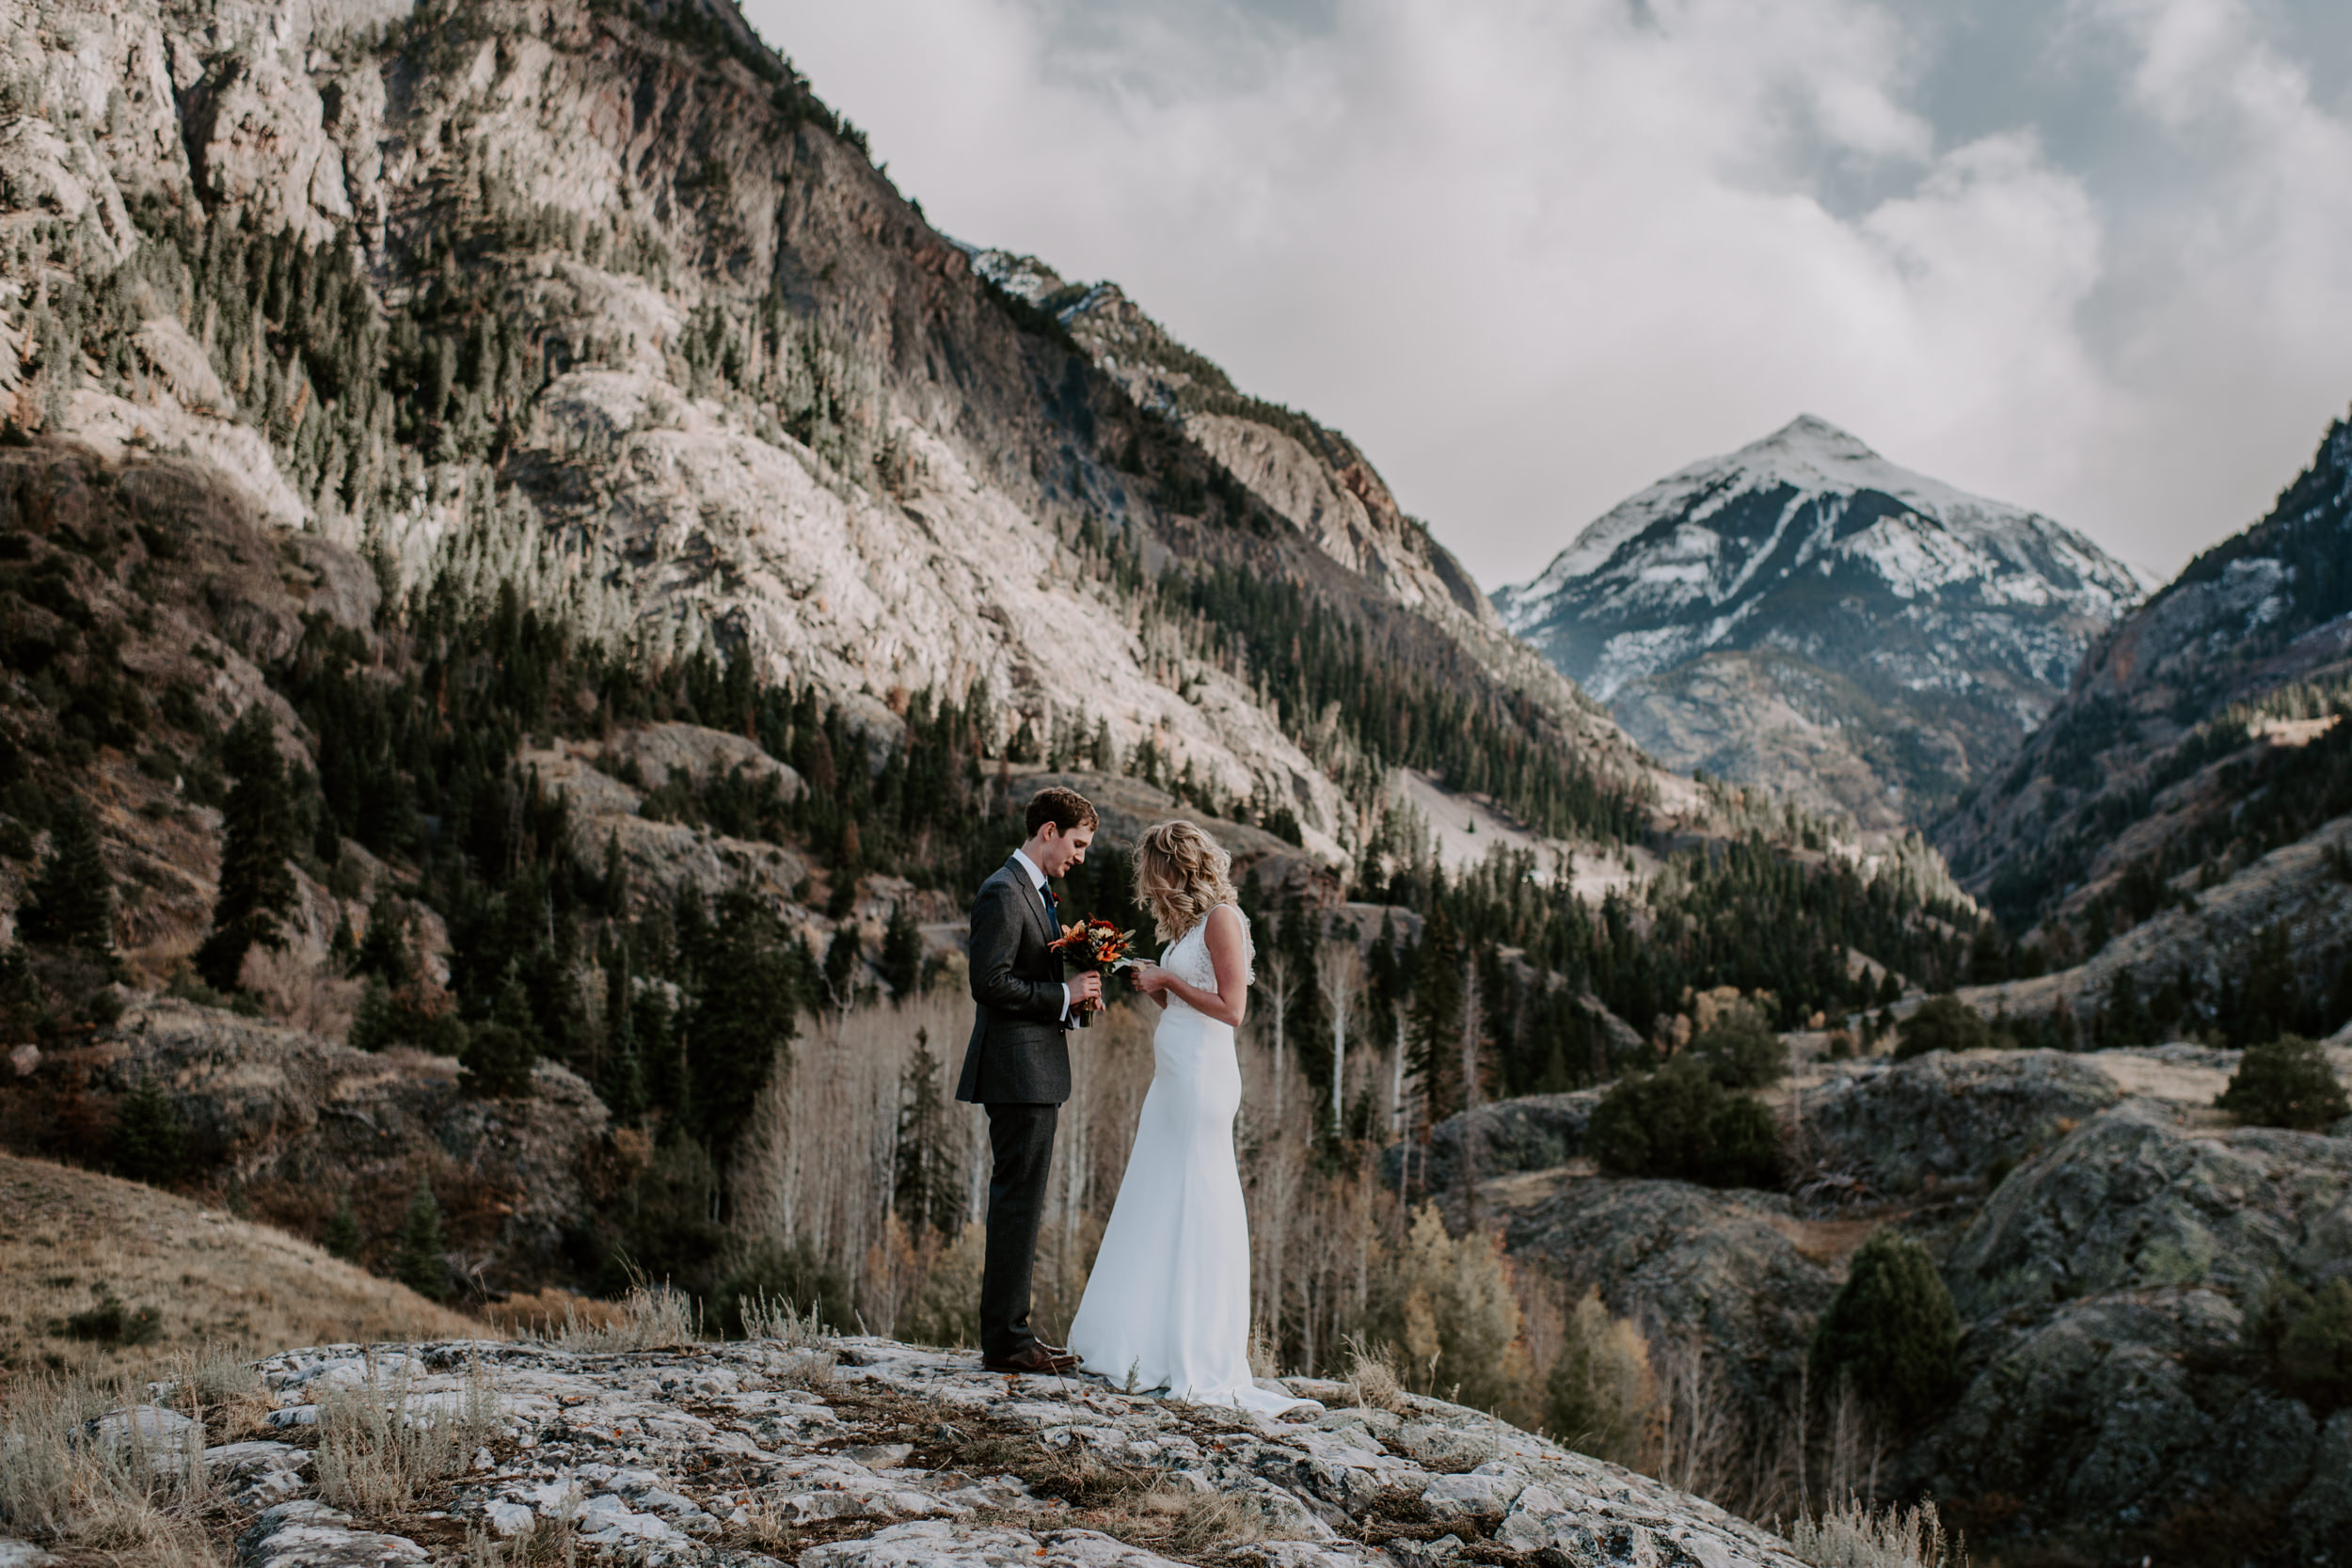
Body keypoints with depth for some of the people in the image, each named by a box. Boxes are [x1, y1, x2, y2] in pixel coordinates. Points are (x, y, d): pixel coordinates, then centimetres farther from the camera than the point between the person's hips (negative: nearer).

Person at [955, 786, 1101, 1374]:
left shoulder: (1036, 891, 19)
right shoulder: (1003, 892, -13)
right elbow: (991, 983, -21)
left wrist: (1076, 993, 8)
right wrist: (1064, 995, -16)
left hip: (1035, 1071, 11)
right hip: (1018, 1069, -11)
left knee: (1018, 1202, 13)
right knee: (1018, 1200, -7)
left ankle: (1007, 1331, 20)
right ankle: (1007, 1340, -3)